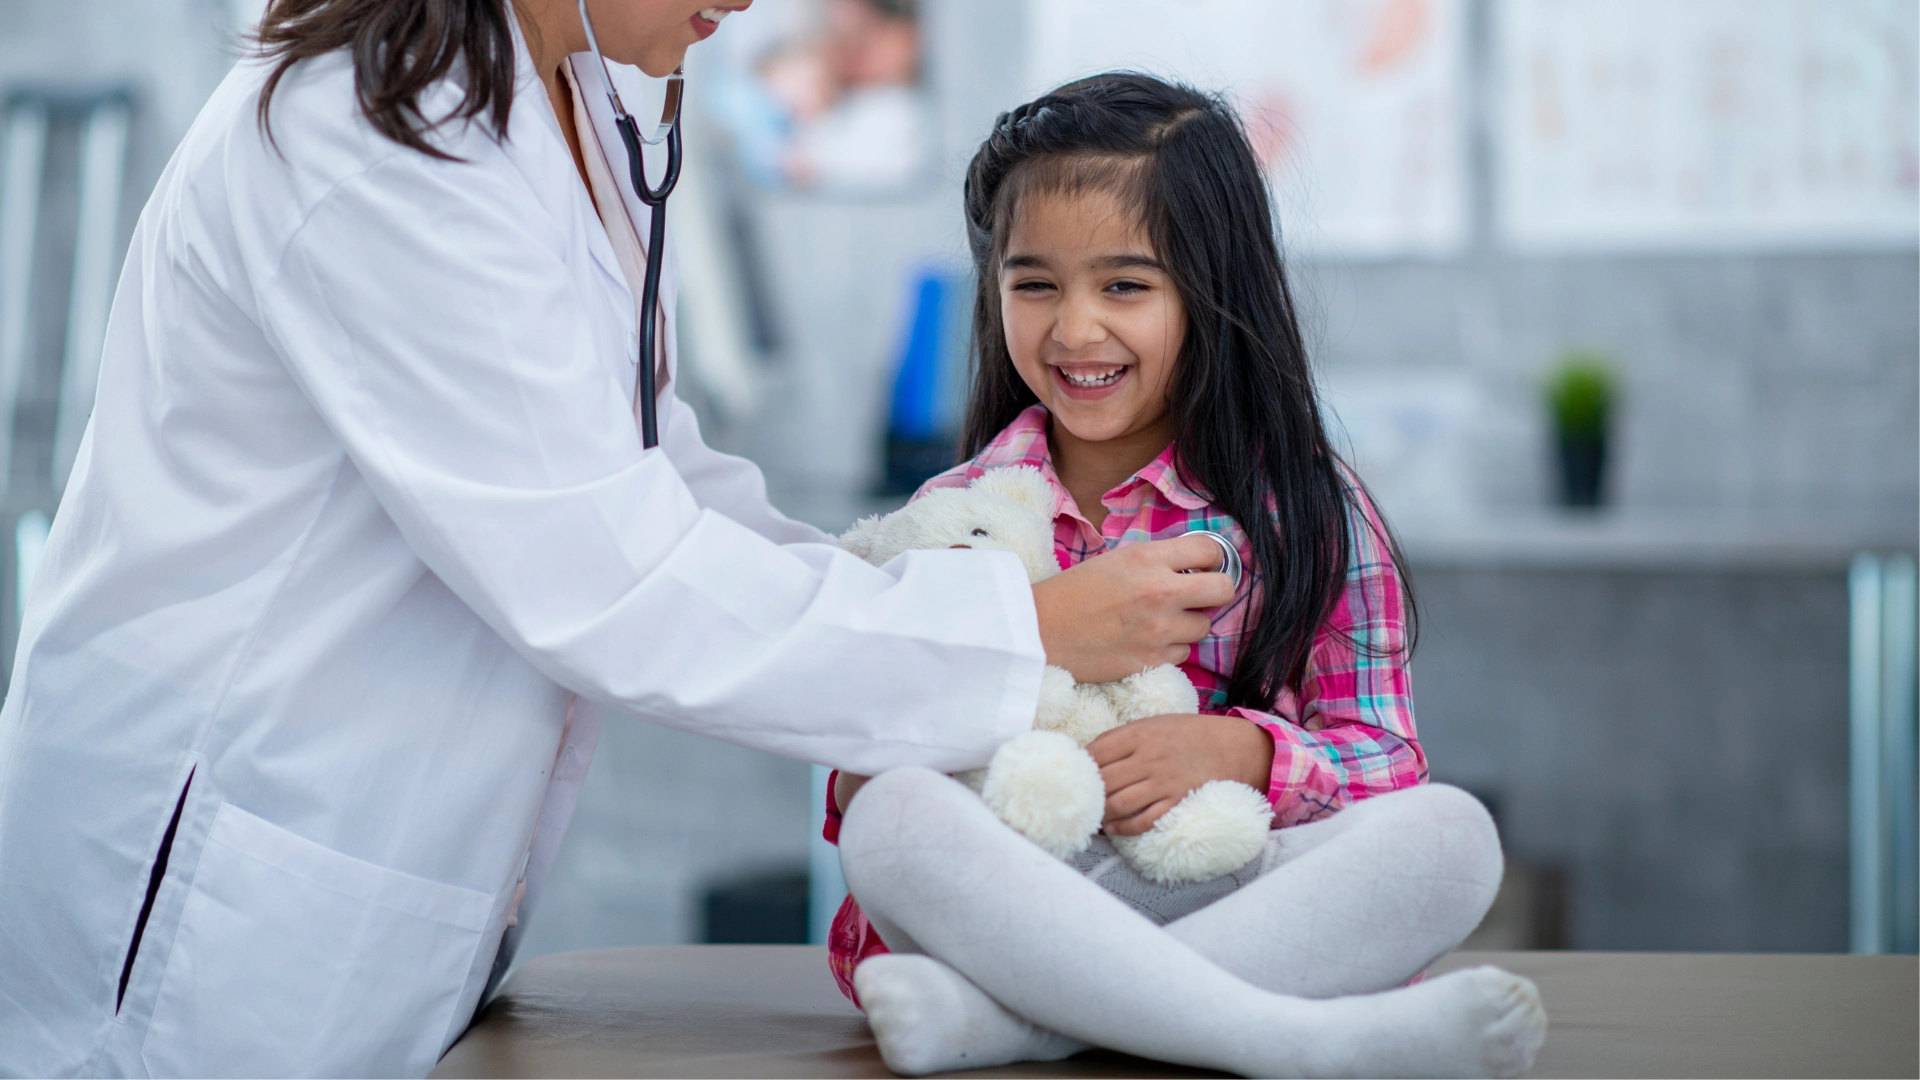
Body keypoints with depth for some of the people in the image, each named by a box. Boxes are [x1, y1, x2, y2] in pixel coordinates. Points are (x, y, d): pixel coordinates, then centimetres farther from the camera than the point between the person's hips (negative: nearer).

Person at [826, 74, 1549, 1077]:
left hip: (1224, 895, 0)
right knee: (896, 814, -31)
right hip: (1009, 897, 0)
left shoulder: (1306, 513, 7)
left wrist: (1241, 751, -17)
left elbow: (1383, 763, 3)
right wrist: (860, 775, -9)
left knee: (1450, 834, -27)